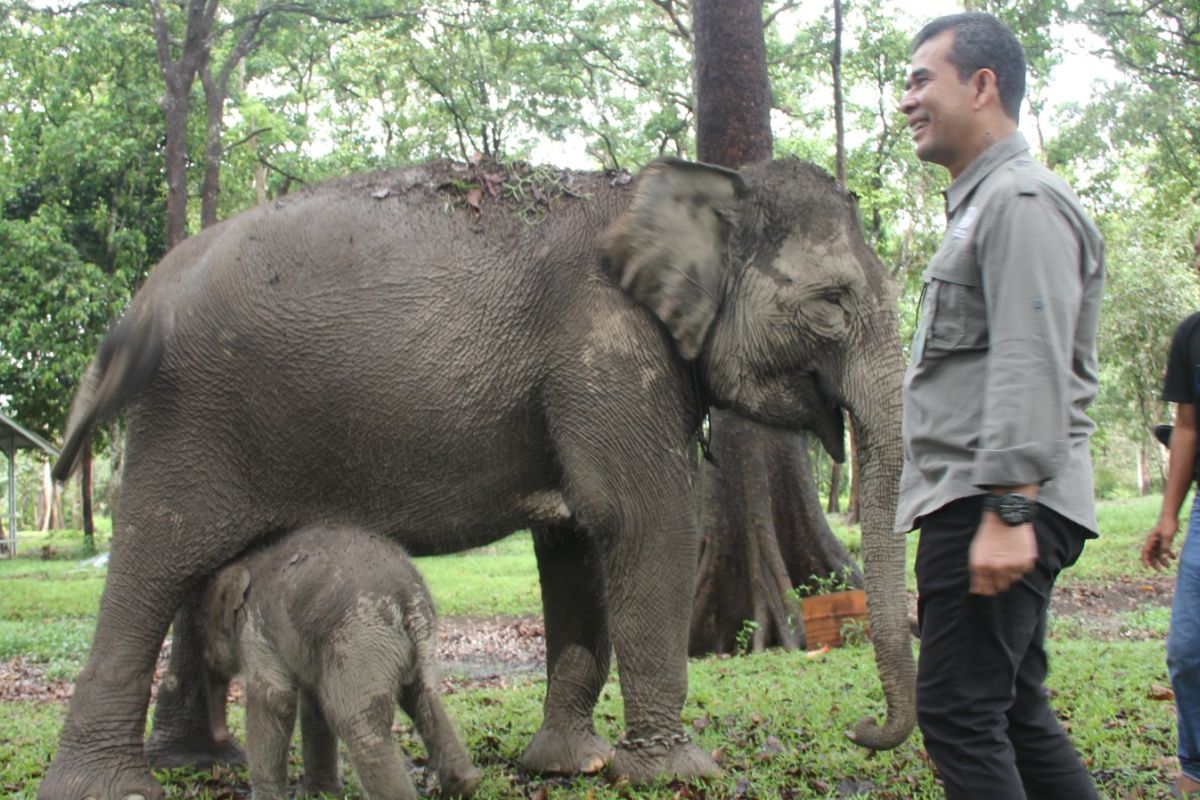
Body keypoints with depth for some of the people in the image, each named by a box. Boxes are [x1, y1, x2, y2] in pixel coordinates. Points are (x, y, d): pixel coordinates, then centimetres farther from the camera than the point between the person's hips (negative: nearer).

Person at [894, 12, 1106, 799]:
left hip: (996, 502, -11)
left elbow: (1030, 364, -21)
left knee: (958, 711, -9)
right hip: (974, 505, 11)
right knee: (1014, 713, 13)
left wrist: (1009, 510, -26)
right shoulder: (980, 204, 23)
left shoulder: (1022, 199, -10)